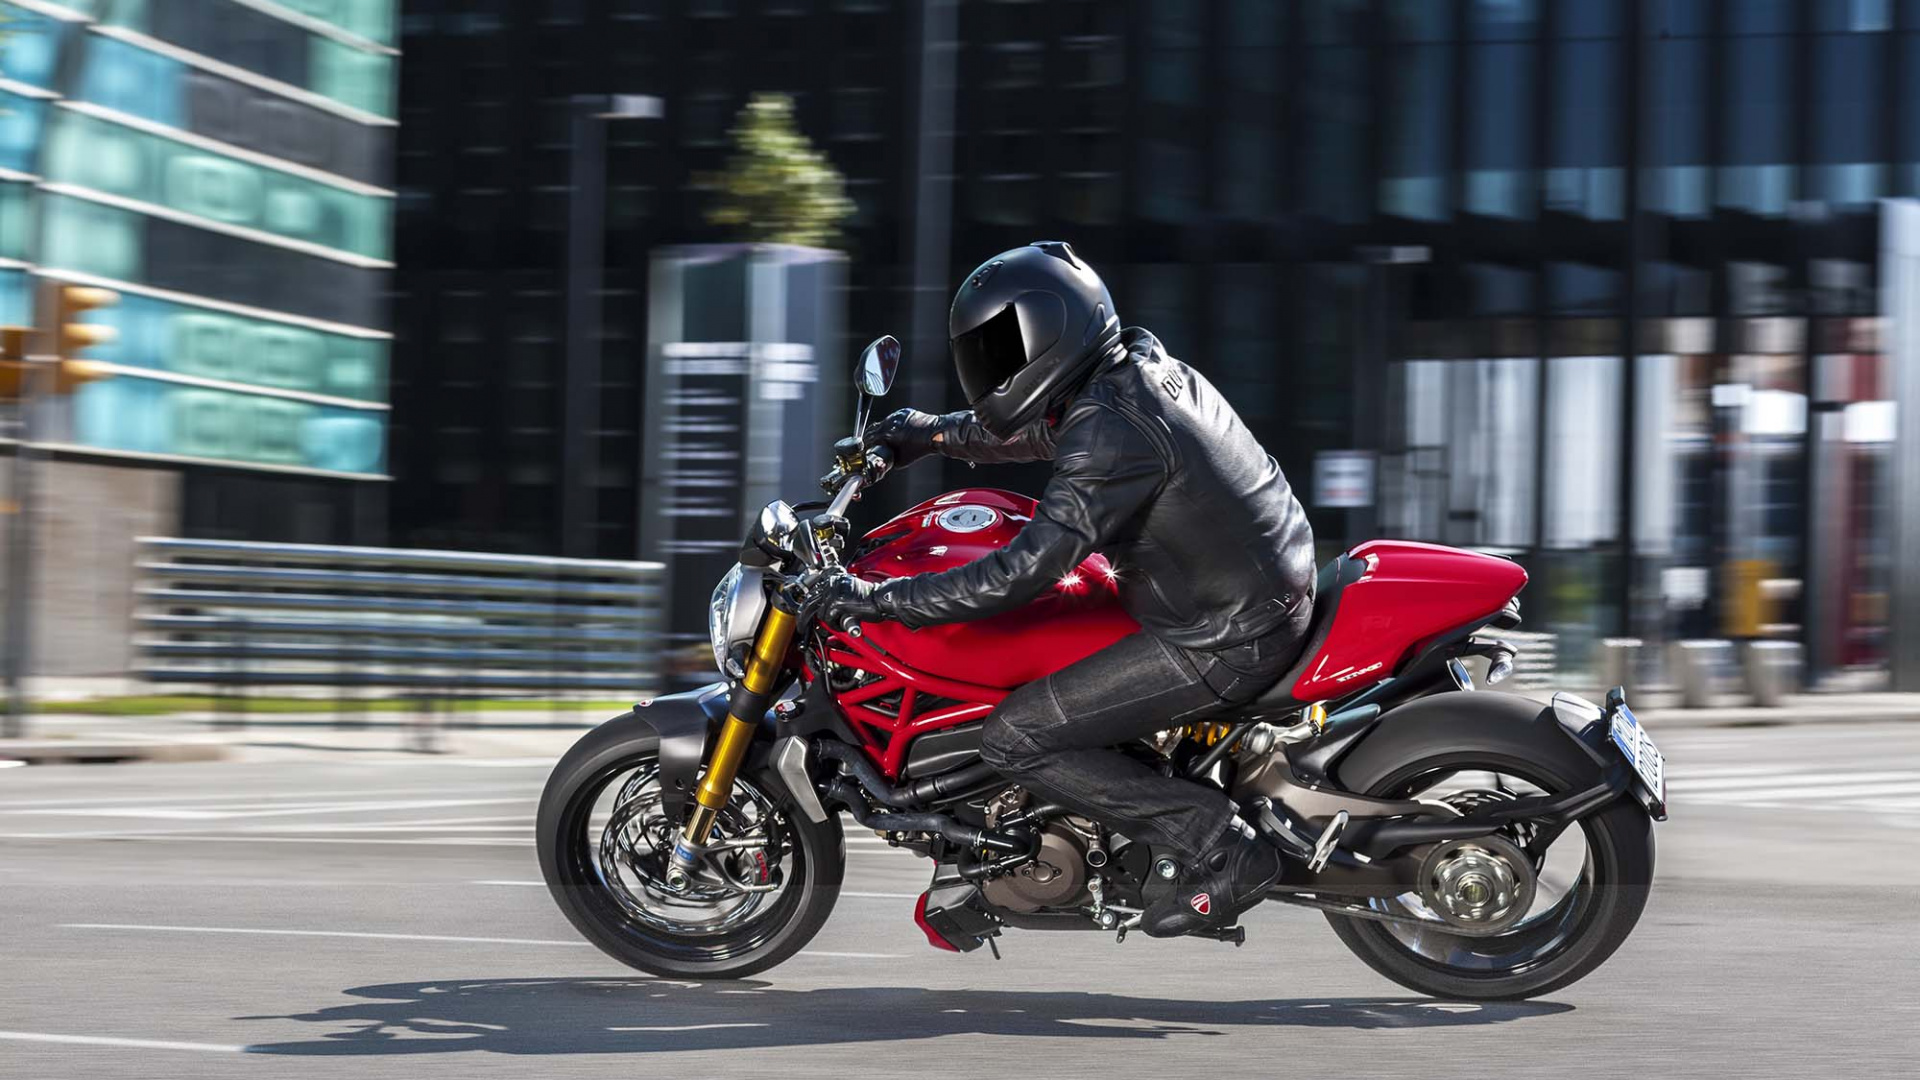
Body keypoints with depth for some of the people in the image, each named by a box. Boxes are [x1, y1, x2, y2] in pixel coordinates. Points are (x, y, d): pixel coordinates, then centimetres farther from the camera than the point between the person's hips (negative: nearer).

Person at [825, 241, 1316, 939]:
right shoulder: (1143, 365, 6)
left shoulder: (1111, 434, -23)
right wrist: (937, 433, 19)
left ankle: (1221, 846, -9)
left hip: (1221, 641, -10)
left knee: (1014, 740, -9)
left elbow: (1023, 573, -25)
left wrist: (879, 600, -20)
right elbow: (1044, 431, 28)